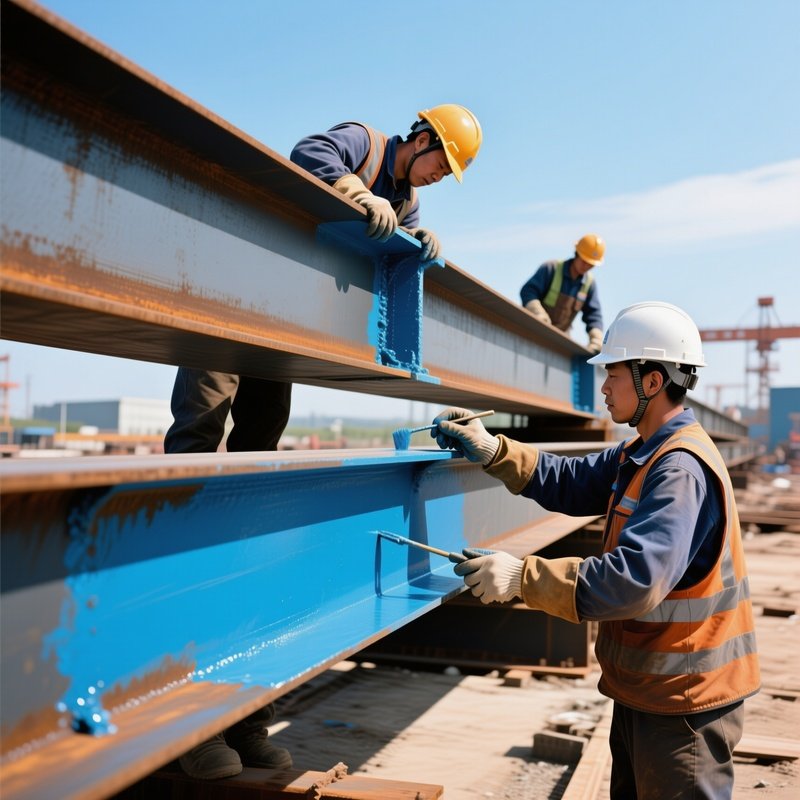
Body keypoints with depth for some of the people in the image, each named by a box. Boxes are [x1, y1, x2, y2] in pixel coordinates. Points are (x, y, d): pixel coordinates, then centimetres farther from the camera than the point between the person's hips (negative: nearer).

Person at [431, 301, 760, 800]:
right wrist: (492, 451, -3)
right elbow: (571, 483, 9)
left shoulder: (681, 470, -27)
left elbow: (636, 579, -36)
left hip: (683, 702, -10)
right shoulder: (641, 455, 8)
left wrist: (524, 577, -35)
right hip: (643, 688, 10)